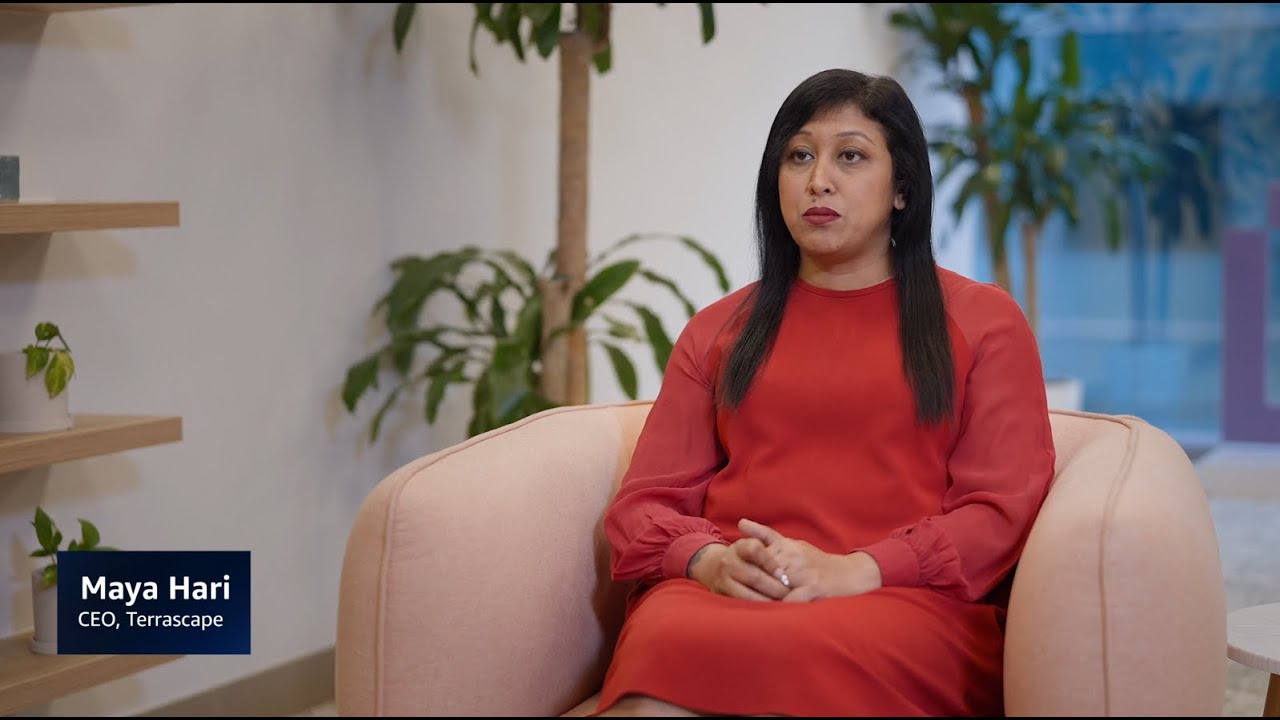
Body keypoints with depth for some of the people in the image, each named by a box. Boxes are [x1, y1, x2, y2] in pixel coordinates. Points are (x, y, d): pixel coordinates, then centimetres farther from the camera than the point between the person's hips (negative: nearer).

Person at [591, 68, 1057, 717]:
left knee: (790, 662, -40)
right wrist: (711, 560, -8)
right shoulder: (718, 330, 24)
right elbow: (644, 504, 16)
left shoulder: (982, 320, 16)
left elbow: (1004, 507, 4)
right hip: (724, 594, 3)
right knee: (665, 652, -36)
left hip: (906, 602, -3)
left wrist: (855, 572, -13)